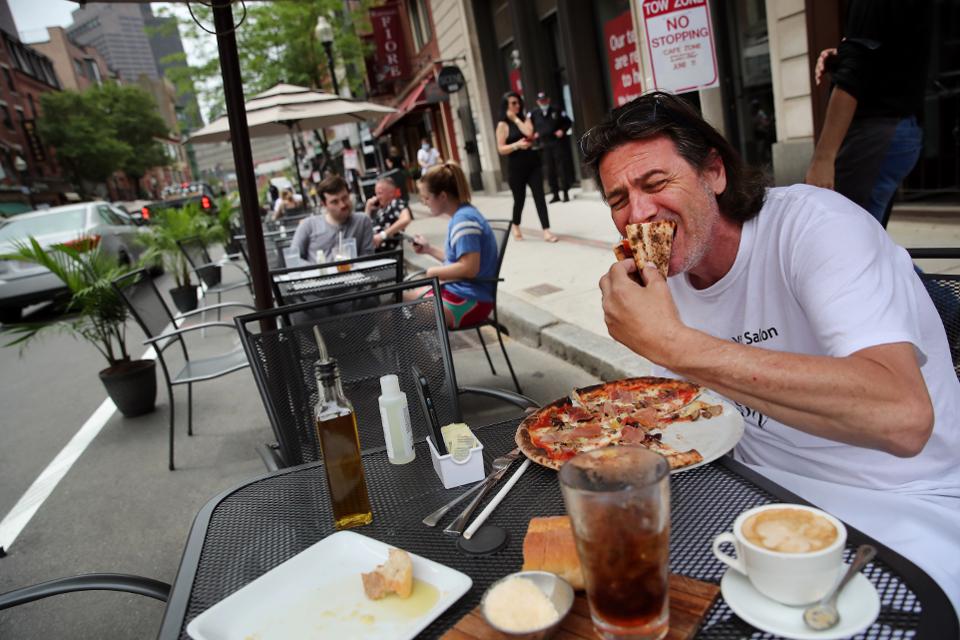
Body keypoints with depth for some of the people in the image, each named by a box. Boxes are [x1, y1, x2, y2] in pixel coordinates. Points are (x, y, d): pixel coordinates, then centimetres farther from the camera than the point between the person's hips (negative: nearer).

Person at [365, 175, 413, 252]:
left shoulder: (397, 203, 3)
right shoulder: (378, 207, 23)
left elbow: (405, 220, -20)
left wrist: (382, 235, -24)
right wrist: (368, 208, 16)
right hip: (371, 246, 7)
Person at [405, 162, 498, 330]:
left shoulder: (464, 219, -21)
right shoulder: (460, 215, 9)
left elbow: (469, 268, -29)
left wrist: (432, 272, -16)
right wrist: (429, 249, 14)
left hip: (470, 300, -11)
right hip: (458, 290, 11)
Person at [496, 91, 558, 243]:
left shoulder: (525, 119, 9)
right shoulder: (503, 125, -2)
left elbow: (529, 134, -12)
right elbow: (501, 149, -7)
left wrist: (516, 119, -6)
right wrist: (517, 145, -21)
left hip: (533, 164, 3)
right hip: (516, 168, -3)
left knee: (539, 197, -6)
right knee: (519, 199, 7)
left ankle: (546, 230, -8)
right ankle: (516, 226, 33)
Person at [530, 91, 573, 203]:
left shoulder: (556, 111, 1)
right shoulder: (535, 114, 6)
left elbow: (568, 122, 8)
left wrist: (563, 130, -8)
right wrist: (534, 134, 0)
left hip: (559, 144, -2)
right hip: (545, 146, 2)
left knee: (562, 168, -1)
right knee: (550, 171, 4)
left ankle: (566, 193, 6)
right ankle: (555, 194, 14)